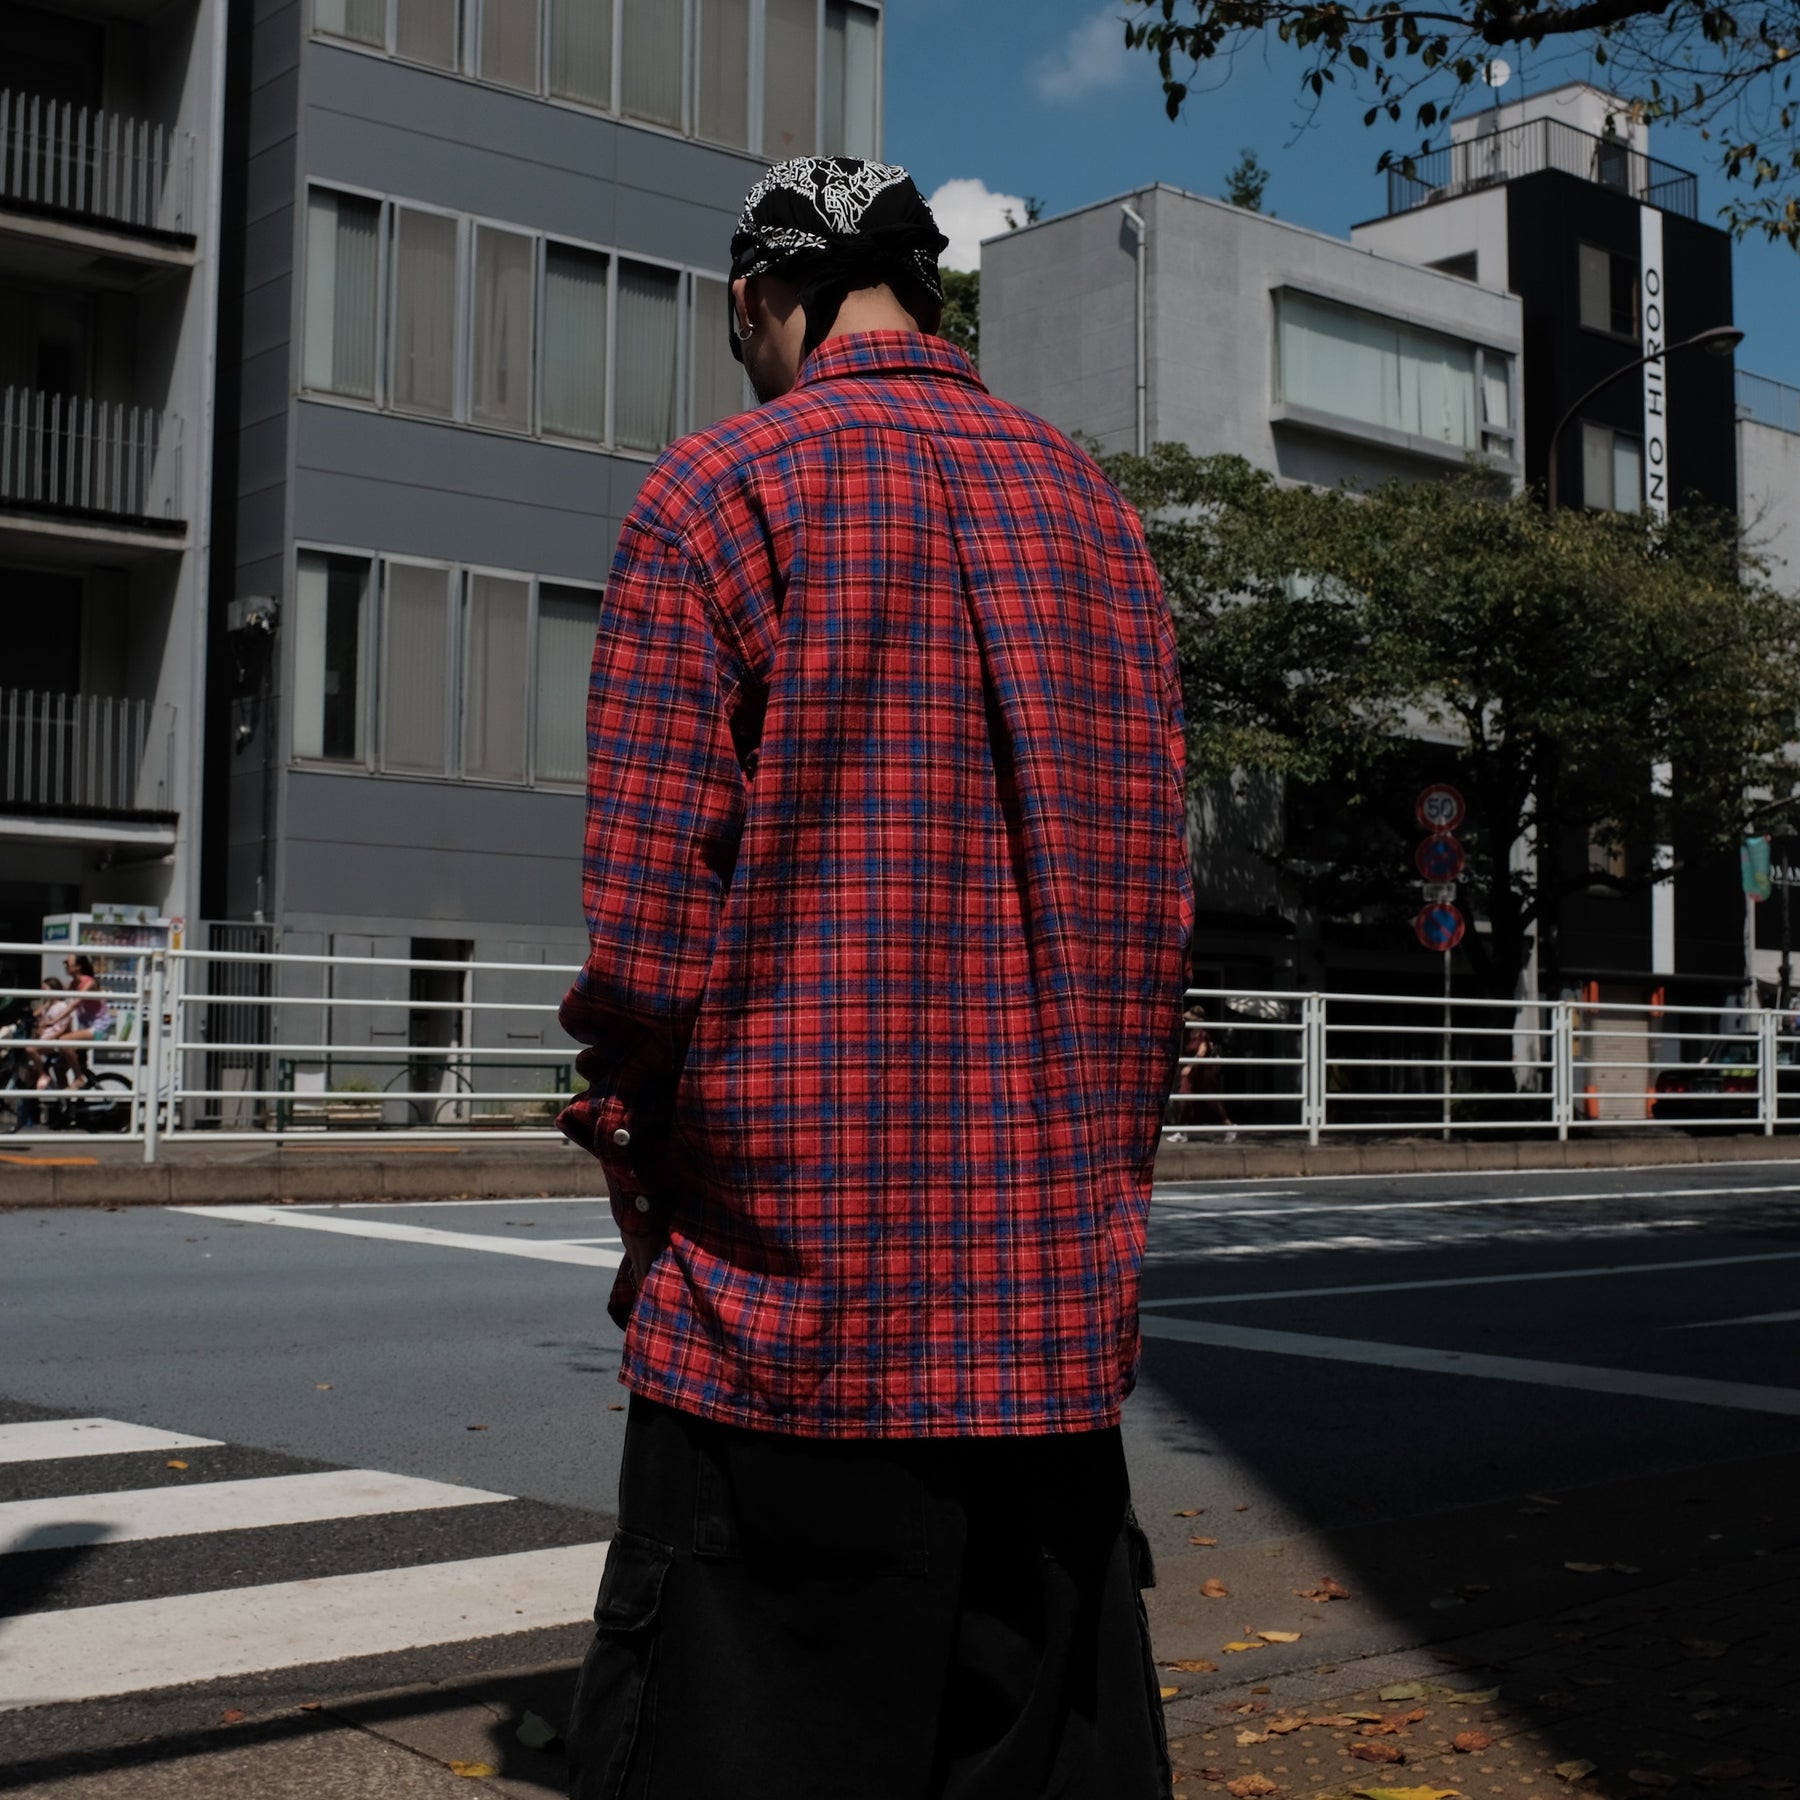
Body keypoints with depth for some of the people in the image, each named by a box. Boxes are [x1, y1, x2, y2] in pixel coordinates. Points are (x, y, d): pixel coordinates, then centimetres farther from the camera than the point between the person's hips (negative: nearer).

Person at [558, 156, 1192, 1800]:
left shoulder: (722, 494, -5)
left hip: (787, 1316, -5)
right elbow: (1155, 917, 12)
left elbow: (647, 937, -10)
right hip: (1059, 1312, 6)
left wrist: (653, 1200, 3)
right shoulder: (1098, 510, 12)